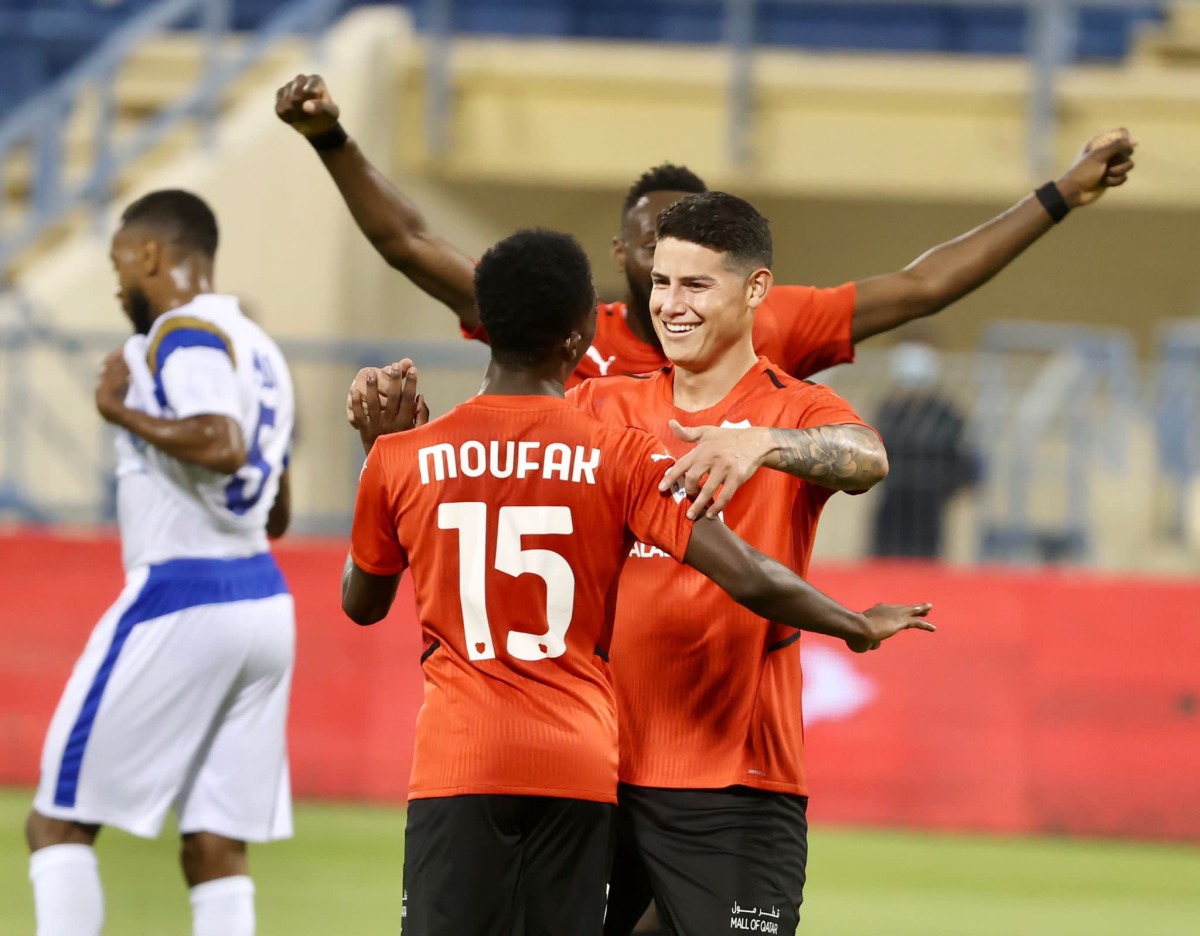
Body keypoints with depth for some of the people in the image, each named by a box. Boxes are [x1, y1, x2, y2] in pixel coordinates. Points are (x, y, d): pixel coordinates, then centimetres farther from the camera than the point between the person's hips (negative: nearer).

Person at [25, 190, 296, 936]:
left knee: (59, 824, -1)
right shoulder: (260, 350, 18)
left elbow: (222, 447, -28)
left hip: (180, 601, -9)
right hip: (264, 602, 9)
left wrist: (124, 410, -14)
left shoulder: (184, 334, -10)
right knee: (216, 849, 6)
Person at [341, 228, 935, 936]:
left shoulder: (403, 459, 1)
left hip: (458, 763, 0)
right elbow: (749, 580, -9)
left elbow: (361, 604, 18)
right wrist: (860, 628, 9)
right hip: (581, 764, 0)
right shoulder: (621, 458, -3)